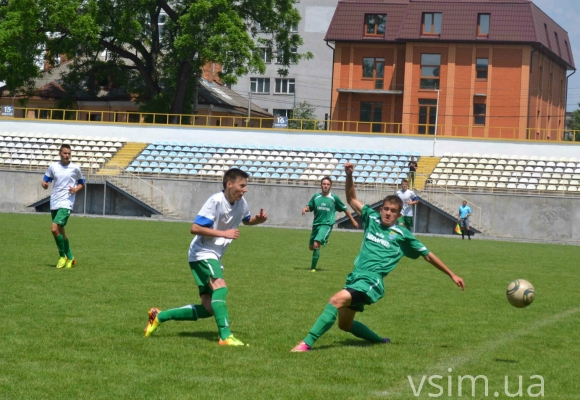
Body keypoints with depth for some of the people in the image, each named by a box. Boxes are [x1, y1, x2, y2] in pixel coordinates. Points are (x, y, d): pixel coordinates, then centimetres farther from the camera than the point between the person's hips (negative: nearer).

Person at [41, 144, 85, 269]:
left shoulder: (75, 168, -2)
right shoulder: (53, 166, 5)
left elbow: (81, 183, 10)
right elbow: (45, 180, 12)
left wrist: (76, 189, -10)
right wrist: (44, 184, -12)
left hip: (66, 203, -5)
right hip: (54, 203, 5)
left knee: (54, 228, -20)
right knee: (60, 232, 12)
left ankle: (63, 255, -3)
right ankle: (70, 257, 28)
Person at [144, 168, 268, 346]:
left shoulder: (241, 203, 4)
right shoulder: (216, 201, -19)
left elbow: (246, 220, 26)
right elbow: (195, 228, -22)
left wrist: (259, 219, 3)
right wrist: (224, 233, -24)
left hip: (214, 257, 8)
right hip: (202, 253, -8)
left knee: (209, 308, 4)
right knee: (220, 287, -31)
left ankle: (160, 316, 14)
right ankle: (225, 336, -36)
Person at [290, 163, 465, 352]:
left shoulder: (402, 235, 4)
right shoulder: (372, 218, 13)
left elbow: (428, 256, 11)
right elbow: (352, 199, 20)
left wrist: (452, 275, 10)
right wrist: (349, 176, 3)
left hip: (371, 281, -6)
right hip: (355, 277, 6)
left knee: (337, 299, -30)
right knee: (345, 325, 14)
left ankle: (307, 343, -35)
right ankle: (381, 341, 38)